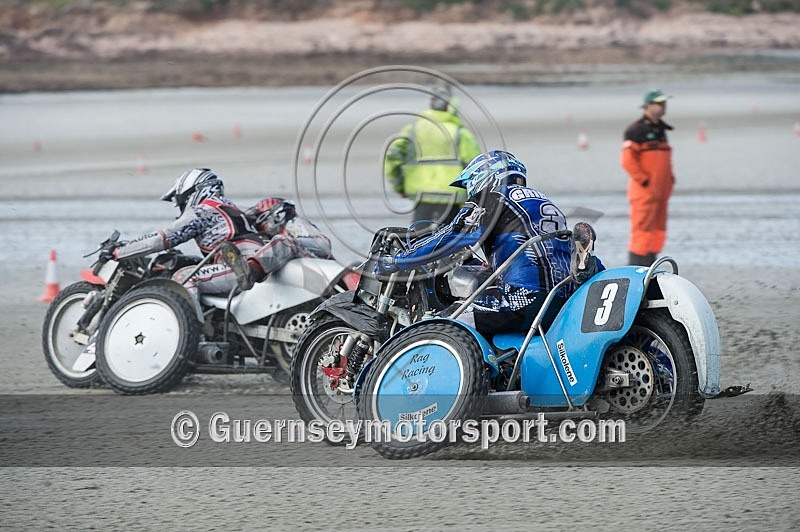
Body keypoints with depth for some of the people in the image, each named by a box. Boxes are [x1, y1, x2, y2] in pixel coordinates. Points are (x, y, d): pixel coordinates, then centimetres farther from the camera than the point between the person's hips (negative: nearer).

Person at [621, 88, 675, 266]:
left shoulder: (660, 130, 18)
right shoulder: (636, 130, -10)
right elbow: (628, 161, -17)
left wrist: (670, 179, 15)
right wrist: (644, 181, -17)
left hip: (661, 191, 9)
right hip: (644, 191, -9)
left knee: (658, 232, 9)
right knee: (642, 231, -10)